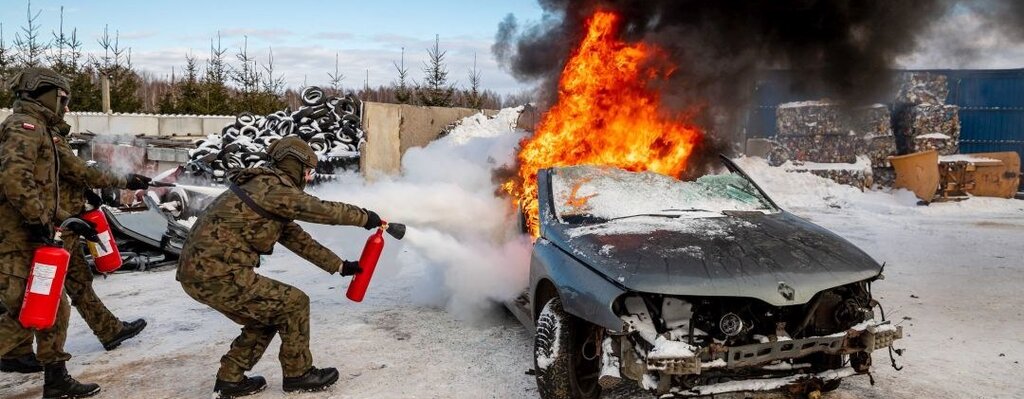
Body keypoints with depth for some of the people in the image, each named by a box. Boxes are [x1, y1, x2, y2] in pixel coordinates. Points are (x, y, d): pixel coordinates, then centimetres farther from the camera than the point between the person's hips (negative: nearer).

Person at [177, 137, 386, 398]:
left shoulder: (264, 189, 19)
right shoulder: (273, 188, -12)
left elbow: (296, 237, 21)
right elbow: (323, 210, -10)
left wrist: (340, 266, 20)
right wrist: (364, 217, 6)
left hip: (198, 269, 10)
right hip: (218, 274, -10)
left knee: (268, 314, 21)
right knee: (294, 303, -1)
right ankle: (298, 374, 13)